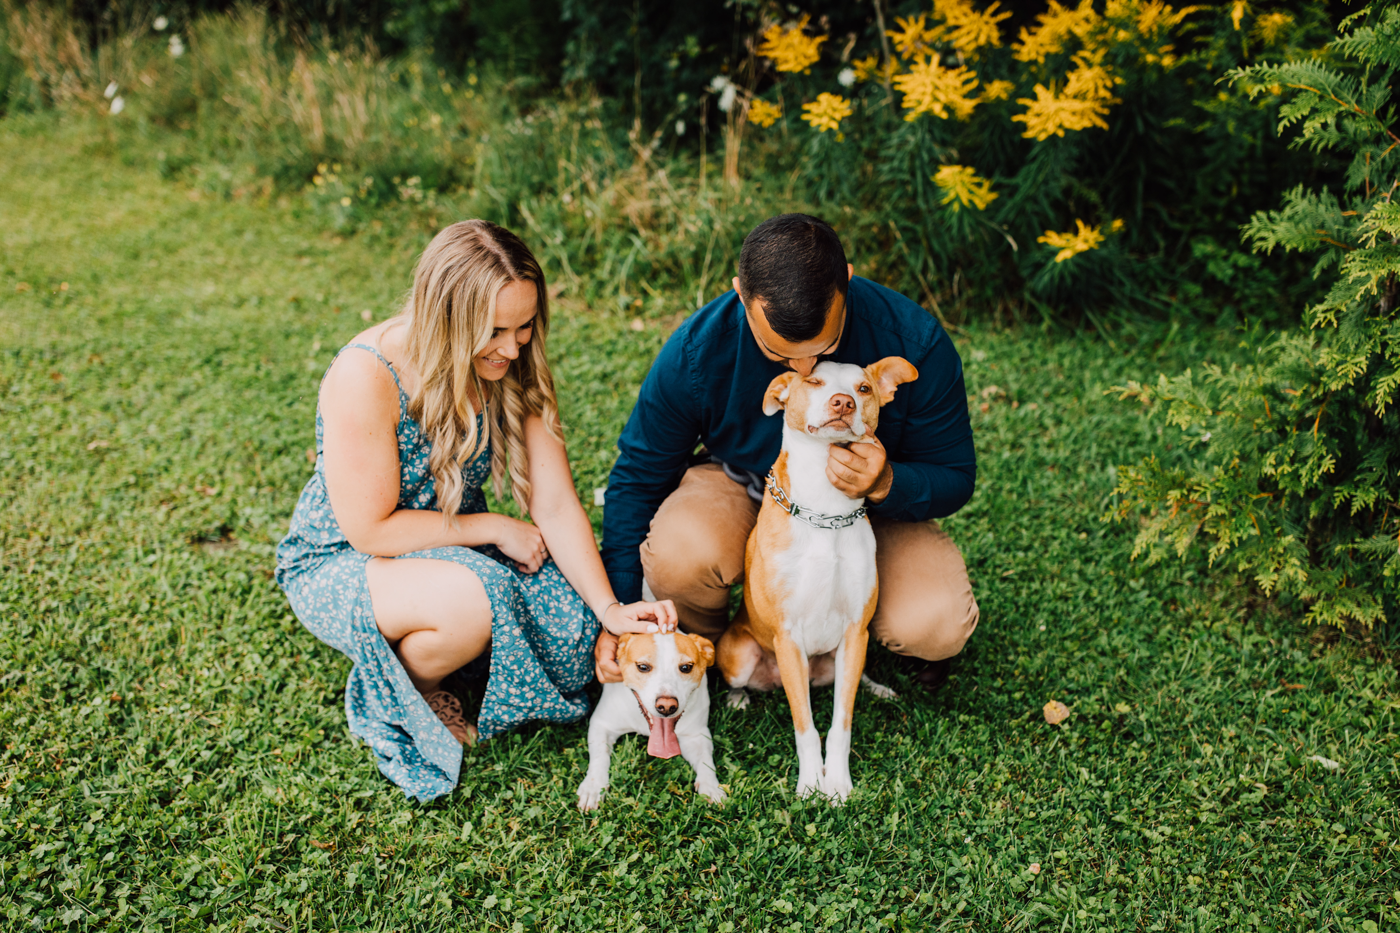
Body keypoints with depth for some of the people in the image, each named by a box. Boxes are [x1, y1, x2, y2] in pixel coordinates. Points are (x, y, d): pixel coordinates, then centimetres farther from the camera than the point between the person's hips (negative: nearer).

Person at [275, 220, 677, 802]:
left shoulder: (514, 368, -11)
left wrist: (609, 610, -24)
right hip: (339, 564, -5)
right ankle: (402, 692, -2)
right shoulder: (365, 376, -29)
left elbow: (555, 503, -13)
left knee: (571, 618, -19)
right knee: (472, 600, -36)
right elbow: (370, 530, -24)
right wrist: (494, 529, -19)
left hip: (453, 553, 6)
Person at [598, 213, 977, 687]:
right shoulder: (696, 350, -27)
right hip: (742, 485, 0)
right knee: (677, 555, -35)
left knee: (937, 626, -27)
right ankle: (710, 645, 3)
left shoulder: (914, 342, -28)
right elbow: (638, 475, -13)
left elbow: (954, 479, -15)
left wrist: (885, 485, -39)